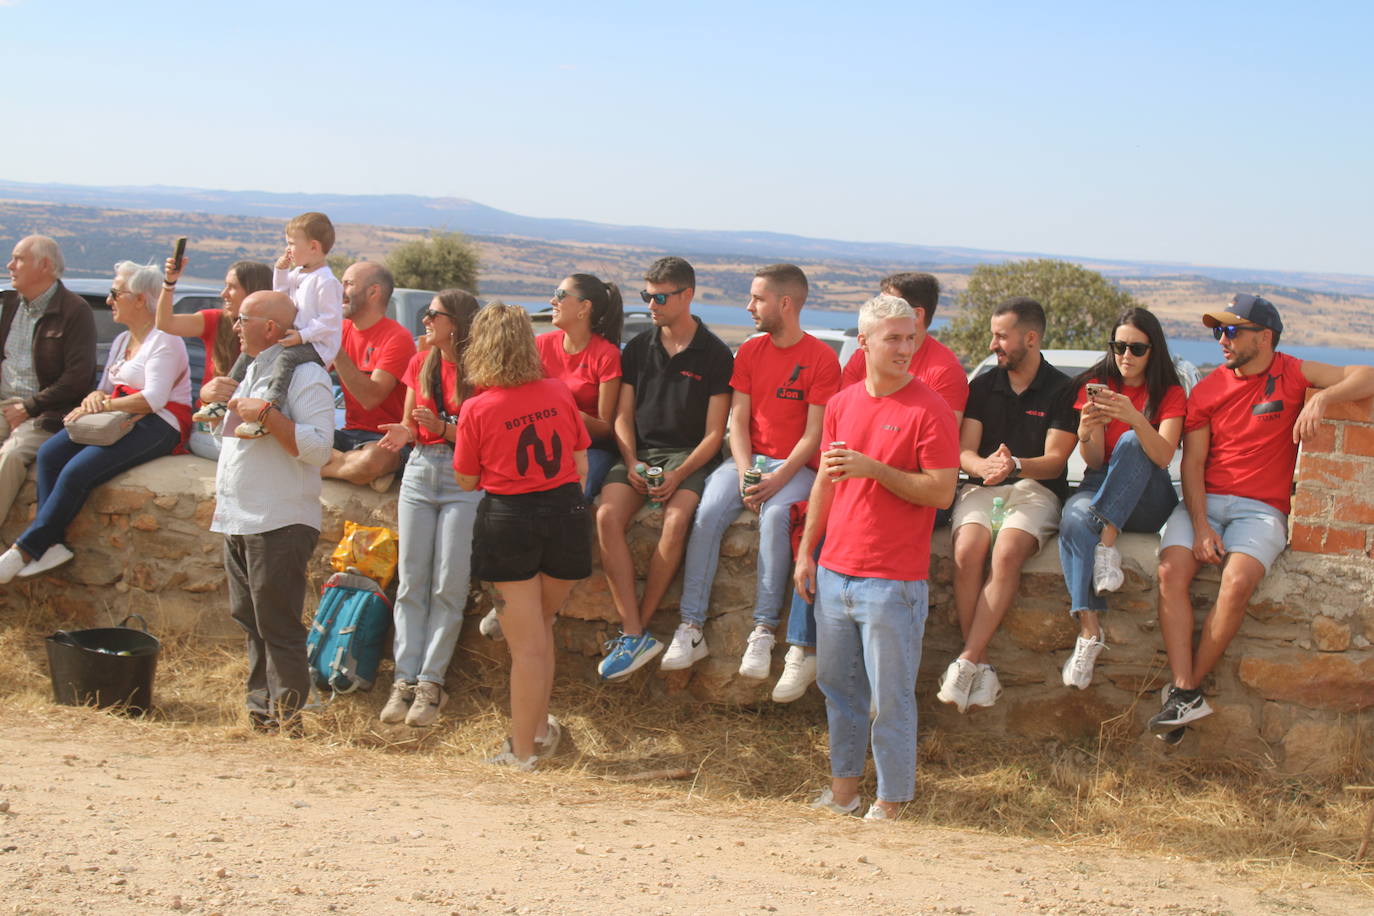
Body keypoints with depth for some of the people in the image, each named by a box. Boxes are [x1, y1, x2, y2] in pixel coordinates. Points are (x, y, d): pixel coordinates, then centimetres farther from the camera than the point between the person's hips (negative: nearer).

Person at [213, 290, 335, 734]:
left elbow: (317, 447, -23)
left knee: (278, 627, -5)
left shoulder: (305, 376, -12)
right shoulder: (251, 370, 19)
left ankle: (286, 715, 1)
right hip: (238, 521, 9)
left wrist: (265, 413, -24)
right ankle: (260, 709, 20)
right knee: (251, 622, 13)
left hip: (279, 525, -9)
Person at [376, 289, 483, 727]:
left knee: (449, 585, -5)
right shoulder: (420, 363, 12)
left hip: (464, 480, -5)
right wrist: (403, 433, -5)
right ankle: (406, 679, 4)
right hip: (420, 472, 5)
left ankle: (431, 682, 0)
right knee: (411, 581, 2)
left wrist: (443, 427, -19)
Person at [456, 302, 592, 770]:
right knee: (540, 627, 21)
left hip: (509, 520, -3)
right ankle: (540, 727, 29)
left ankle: (523, 749, 12)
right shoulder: (559, 393, 0)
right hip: (565, 511, 3)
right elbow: (581, 464, 6)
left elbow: (467, 481, -1)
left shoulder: (477, 409, -10)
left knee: (527, 643, 2)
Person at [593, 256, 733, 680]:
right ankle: (635, 635, -27)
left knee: (676, 520, -33)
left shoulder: (715, 354, 0)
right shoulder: (638, 348, 12)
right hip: (640, 452, 3)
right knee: (607, 516, -26)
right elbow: (623, 415, 12)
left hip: (689, 455, -3)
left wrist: (679, 474, -17)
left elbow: (714, 433, -4)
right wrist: (631, 464, -7)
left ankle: (637, 627, -21)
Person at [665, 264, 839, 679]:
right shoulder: (750, 351, 10)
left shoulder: (821, 358, -4)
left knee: (775, 515, -35)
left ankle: (763, 632, -30)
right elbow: (738, 419, 5)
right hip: (748, 458, 4)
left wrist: (778, 478, -20)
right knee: (707, 512, -24)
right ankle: (691, 629, -24)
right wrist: (745, 473, -12)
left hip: (795, 466, -4)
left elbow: (814, 434, -8)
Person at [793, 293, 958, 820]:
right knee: (837, 684, 15)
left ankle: (890, 801, 11)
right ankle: (844, 784, 28)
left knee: (890, 696, 1)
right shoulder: (841, 404, 9)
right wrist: (807, 551, 15)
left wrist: (874, 469, -21)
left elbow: (942, 492, -13)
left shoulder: (928, 409, -9)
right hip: (835, 572, 6)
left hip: (893, 579, -6)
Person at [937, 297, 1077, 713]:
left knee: (1006, 554, -34)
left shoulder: (1062, 390, 3)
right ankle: (981, 667, -26)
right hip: (982, 488, 3)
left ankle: (966, 662, -33)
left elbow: (1055, 459, -5)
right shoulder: (983, 386, 13)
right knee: (967, 552, -30)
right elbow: (965, 451, 6)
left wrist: (1016, 465, -26)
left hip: (1036, 489, -3)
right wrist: (986, 466, -18)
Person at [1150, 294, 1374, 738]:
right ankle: (1186, 694, -29)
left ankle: (1189, 686, -19)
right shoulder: (1207, 389, 12)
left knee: (1238, 580, -32)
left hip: (1261, 508, -2)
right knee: (1171, 571, -27)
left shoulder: (1291, 374, 6)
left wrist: (1322, 398, -22)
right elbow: (1192, 463, 4)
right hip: (1204, 502, 2)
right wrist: (1200, 526, -10)